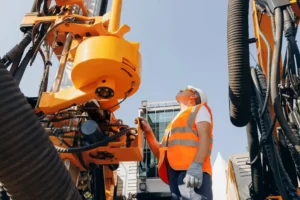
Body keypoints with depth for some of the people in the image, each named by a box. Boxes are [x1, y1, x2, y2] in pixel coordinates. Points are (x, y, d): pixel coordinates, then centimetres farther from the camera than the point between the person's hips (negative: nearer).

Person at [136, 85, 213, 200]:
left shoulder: (199, 109, 17)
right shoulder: (175, 122, 35)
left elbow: (204, 136, -4)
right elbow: (160, 153, 29)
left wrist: (197, 164, -21)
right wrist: (148, 132, 16)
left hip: (192, 172, -6)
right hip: (175, 174, 7)